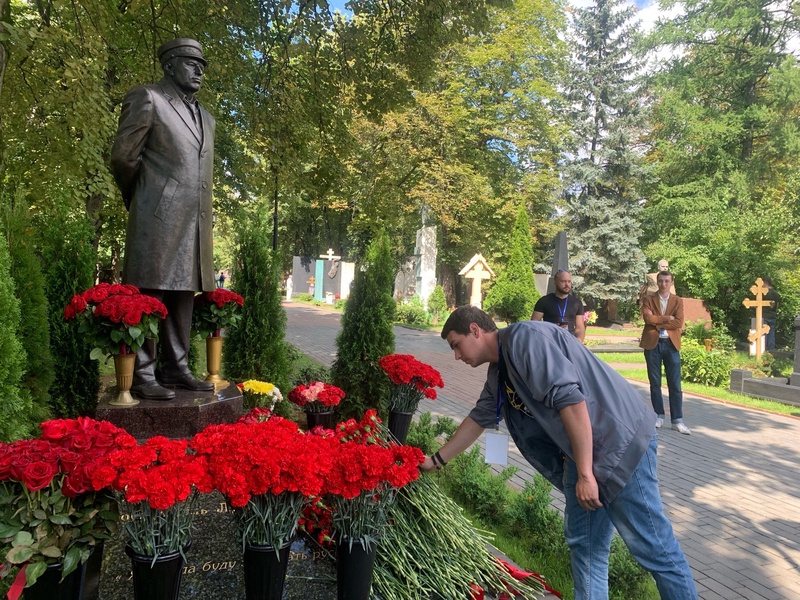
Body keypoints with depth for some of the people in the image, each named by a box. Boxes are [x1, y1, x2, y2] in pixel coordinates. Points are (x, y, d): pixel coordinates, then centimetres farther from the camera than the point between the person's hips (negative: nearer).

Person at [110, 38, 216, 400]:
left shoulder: (206, 118, 24)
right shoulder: (146, 98, 2)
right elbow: (122, 157, -1)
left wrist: (202, 214, 17)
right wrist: (140, 201, 8)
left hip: (195, 220, 7)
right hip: (158, 216, -7)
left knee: (182, 296, 8)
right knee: (149, 295, -5)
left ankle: (175, 369, 15)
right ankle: (142, 376, 0)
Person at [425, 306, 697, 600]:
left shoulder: (524, 337, -18)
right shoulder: (498, 374, 11)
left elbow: (570, 398, -26)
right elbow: (478, 418, 24)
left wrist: (585, 474, -23)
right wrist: (436, 460, 28)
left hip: (622, 440, -9)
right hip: (579, 454, 9)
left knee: (653, 547, -2)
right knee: (583, 542, 12)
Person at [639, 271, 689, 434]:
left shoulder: (678, 301, 7)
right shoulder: (648, 299, 5)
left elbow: (679, 323, -7)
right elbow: (648, 318, -12)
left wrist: (658, 324, -11)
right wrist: (667, 318, -9)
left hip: (671, 344, 0)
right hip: (652, 344, 0)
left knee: (675, 384, 0)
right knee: (655, 383, 6)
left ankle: (677, 420, 4)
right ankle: (659, 416, 16)